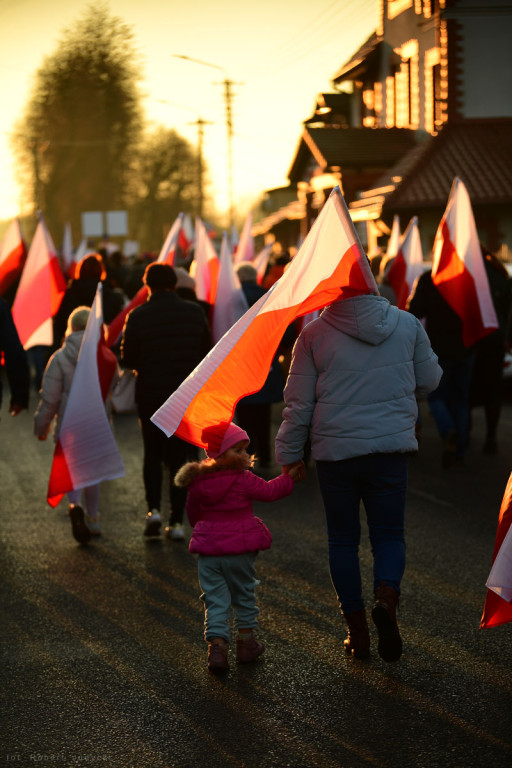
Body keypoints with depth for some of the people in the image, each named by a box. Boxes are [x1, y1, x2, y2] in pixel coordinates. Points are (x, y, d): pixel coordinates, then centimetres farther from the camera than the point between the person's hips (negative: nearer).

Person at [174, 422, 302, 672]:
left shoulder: (198, 482, 1)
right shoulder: (244, 480, -15)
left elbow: (192, 511, 14)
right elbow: (269, 491, -5)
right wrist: (289, 478, 10)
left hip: (208, 553, 3)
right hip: (240, 550, -3)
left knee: (215, 600, 5)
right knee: (244, 595, 17)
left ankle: (216, 645, -7)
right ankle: (246, 642, 27)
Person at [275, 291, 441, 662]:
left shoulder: (315, 333, -5)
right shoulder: (407, 323, 0)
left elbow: (298, 403, -1)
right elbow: (430, 380, 11)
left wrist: (290, 454, 11)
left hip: (335, 451, -1)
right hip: (391, 449, 1)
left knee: (343, 539, 11)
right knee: (389, 534, 10)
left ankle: (357, 630, 12)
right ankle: (387, 598, -19)